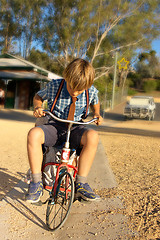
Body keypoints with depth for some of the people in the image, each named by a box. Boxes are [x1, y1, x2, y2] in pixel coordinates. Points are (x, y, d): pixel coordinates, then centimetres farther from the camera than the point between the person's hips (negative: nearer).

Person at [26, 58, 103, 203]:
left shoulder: (91, 91, -3)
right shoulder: (54, 86, -6)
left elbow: (95, 103, 22)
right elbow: (38, 97, 13)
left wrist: (97, 114, 2)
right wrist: (38, 107, -8)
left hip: (76, 128, 1)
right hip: (54, 126, 0)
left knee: (92, 136, -34)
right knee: (34, 134, -33)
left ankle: (80, 184, -22)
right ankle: (36, 183, -18)